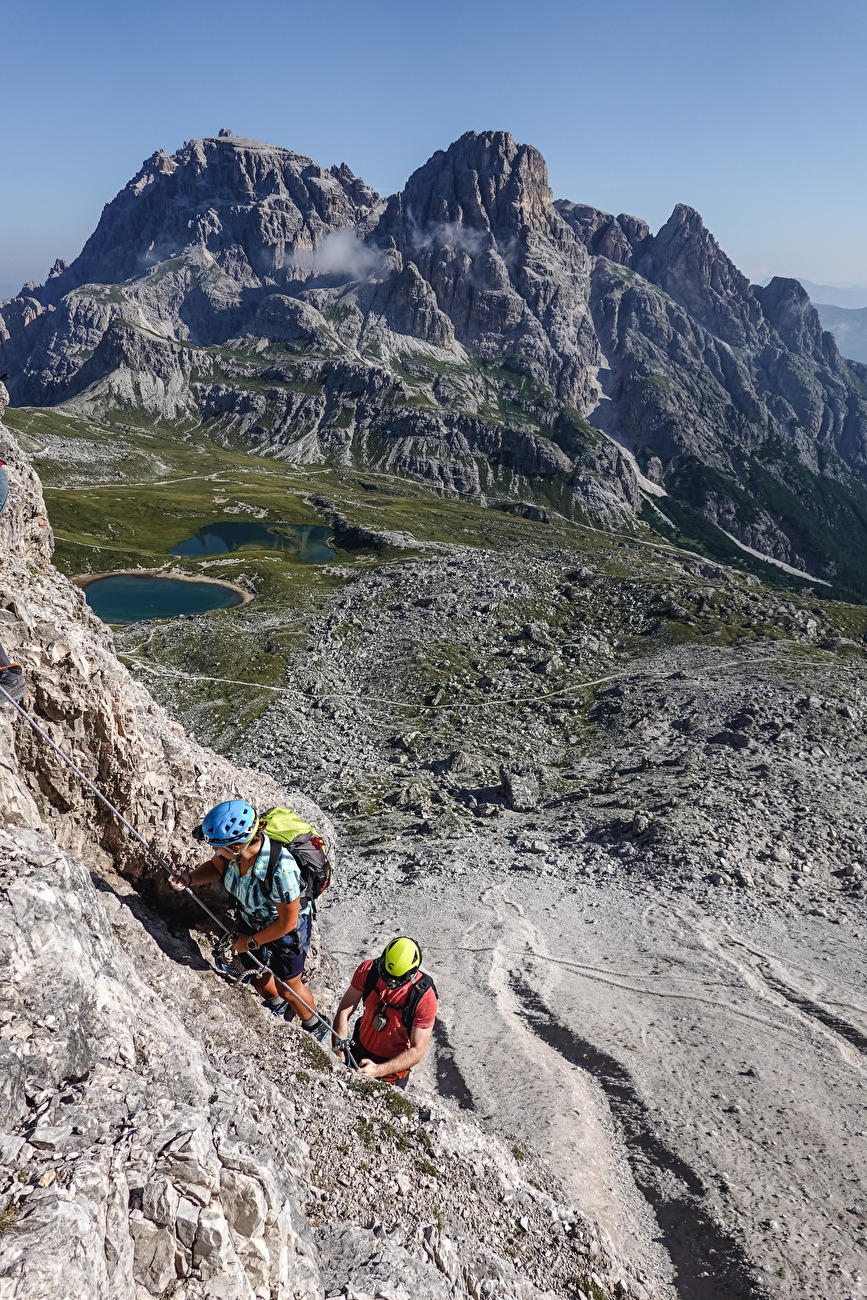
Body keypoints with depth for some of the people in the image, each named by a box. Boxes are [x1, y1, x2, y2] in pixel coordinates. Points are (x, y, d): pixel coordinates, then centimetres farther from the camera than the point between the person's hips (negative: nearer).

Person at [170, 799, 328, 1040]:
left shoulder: (281, 869, -45)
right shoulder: (234, 842, -28)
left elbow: (287, 922, -29)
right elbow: (216, 866, -2)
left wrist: (251, 942, -15)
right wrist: (189, 879, -21)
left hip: (286, 929, -6)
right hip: (252, 919, 6)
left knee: (288, 988, 16)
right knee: (255, 974, 27)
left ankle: (315, 1028, 48)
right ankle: (278, 1007, 61)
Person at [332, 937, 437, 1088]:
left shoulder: (425, 997, -31)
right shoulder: (368, 970, -22)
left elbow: (417, 1051, -26)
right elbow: (343, 1012, -16)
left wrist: (378, 1070, -38)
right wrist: (338, 1056, -28)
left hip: (394, 1063, -3)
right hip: (358, 1051, 4)